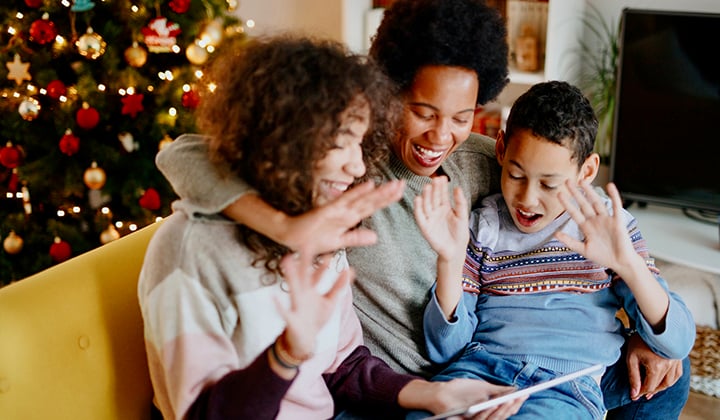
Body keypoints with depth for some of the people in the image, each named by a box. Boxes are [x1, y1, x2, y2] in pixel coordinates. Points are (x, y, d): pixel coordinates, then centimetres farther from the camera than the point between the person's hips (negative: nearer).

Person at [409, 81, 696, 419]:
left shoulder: (609, 225, 10)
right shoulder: (481, 227, 12)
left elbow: (678, 344, 4)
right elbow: (446, 349, 7)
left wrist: (628, 264, -13)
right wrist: (450, 260, -9)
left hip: (567, 385, -1)